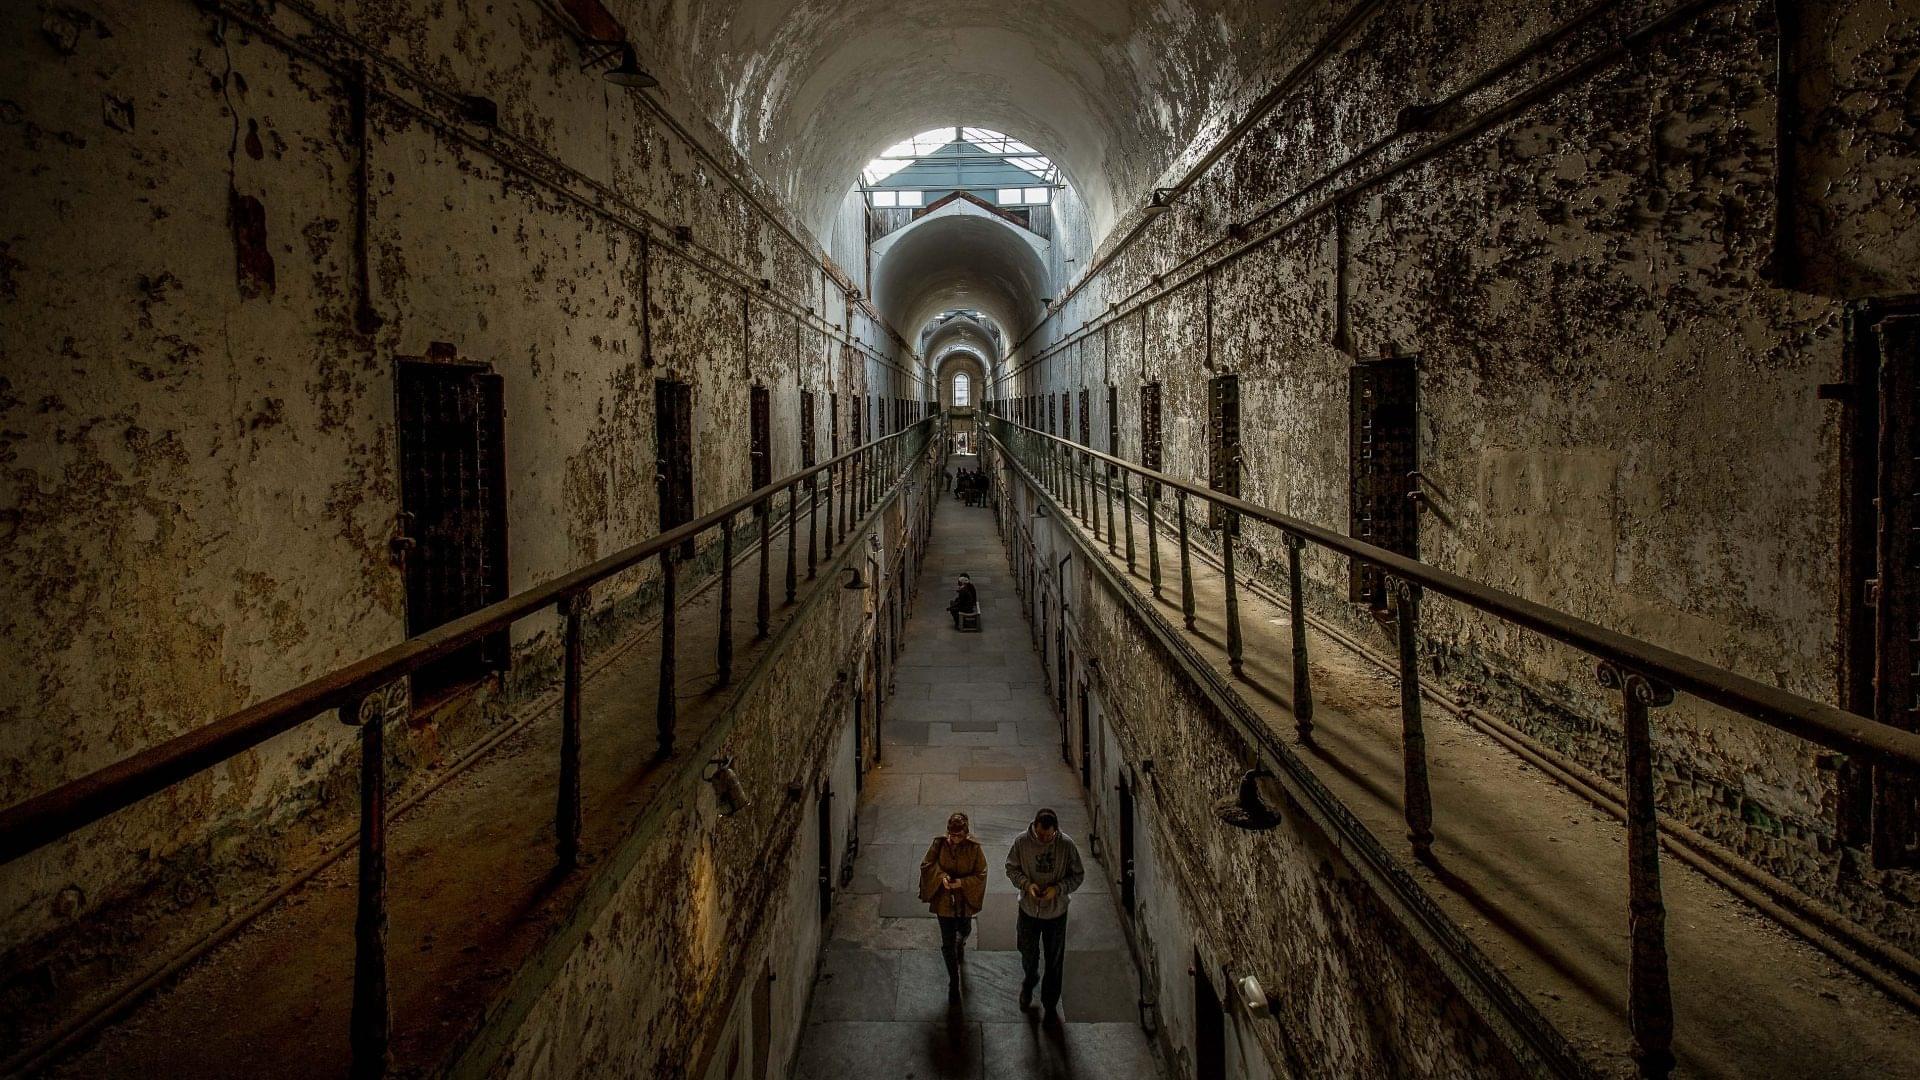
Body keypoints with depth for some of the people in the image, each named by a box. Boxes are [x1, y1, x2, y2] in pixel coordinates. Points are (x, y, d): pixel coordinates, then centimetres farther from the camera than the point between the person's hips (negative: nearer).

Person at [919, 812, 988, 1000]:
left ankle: (960, 943, 65)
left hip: (965, 899, 1)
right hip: (944, 900, -1)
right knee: (947, 943, 6)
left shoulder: (974, 848, -18)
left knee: (964, 930, 28)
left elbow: (981, 875, -12)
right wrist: (941, 876, -23)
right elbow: (926, 865, -6)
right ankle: (953, 981, 22)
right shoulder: (939, 843, -15)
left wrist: (962, 882, -26)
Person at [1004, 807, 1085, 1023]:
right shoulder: (1022, 842, -18)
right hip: (1029, 910, 1)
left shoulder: (1066, 845, -20)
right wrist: (1026, 884, -23)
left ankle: (1051, 1005, 34)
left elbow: (1078, 875, -8)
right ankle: (1029, 983, 55)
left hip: (1056, 912, -1)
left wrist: (1058, 888, -24)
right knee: (1028, 955, 22)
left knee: (1055, 962, 13)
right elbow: (1011, 868, -5)